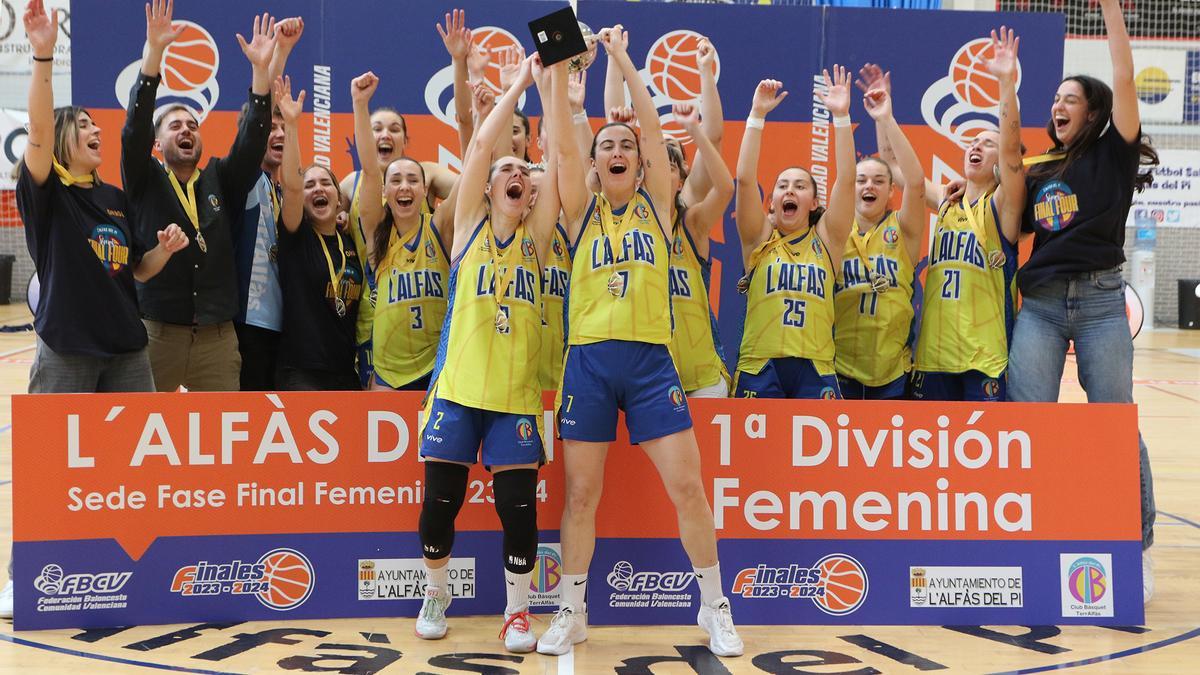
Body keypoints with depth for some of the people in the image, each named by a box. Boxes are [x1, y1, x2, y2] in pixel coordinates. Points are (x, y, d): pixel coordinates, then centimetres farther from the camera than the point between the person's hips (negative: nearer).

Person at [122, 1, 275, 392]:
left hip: (217, 337, 3)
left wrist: (261, 68, -12)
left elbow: (252, 141, 0)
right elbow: (135, 129, -9)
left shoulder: (221, 181, 12)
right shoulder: (145, 182, 6)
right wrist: (154, 51, -19)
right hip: (155, 332, -2)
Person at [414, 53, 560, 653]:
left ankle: (517, 611, 15)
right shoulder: (469, 225, 5)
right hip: (458, 388, -1)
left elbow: (558, 158, -2)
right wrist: (520, 80, -5)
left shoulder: (534, 236, 7)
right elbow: (479, 145, -5)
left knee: (519, 507, -3)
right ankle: (436, 592, 28)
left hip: (516, 394, 1)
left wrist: (557, 82, -6)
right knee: (439, 502, 3)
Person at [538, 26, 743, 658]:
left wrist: (623, 60, 0)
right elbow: (564, 145, -4)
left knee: (687, 487, -2)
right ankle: (572, 612, 18)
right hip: (589, 361, 0)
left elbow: (655, 131, 0)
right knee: (580, 495, 4)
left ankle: (714, 607, 13)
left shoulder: (655, 206, 9)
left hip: (650, 360, 0)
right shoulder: (583, 213, 8)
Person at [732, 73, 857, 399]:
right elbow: (745, 178, -3)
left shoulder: (825, 240, 10)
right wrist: (757, 114, -6)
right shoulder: (760, 239, 9)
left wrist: (841, 116, -5)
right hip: (760, 369, 0)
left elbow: (846, 179, 0)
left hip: (815, 370, 1)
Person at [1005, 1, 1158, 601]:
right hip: (1040, 304, 4)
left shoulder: (1111, 156, 5)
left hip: (1100, 301, -3)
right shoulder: (1039, 171, 16)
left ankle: (1139, 547, 10)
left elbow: (1124, 80, -6)